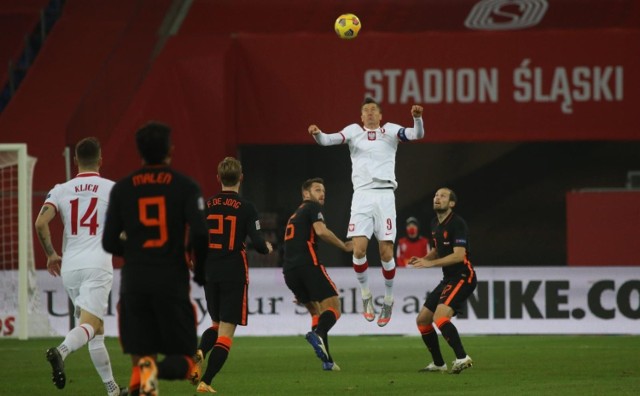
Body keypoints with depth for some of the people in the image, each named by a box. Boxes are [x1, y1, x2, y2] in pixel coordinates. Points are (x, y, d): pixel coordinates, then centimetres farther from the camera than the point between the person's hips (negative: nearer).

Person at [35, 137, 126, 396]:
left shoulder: (60, 190, 8)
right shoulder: (112, 189, 2)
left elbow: (40, 223, -5)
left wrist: (51, 254, 9)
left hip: (69, 267, 4)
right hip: (98, 265, -4)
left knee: (97, 330, 14)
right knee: (90, 325, -15)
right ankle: (61, 351, -45)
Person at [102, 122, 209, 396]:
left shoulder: (122, 189, 5)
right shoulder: (185, 186, -1)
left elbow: (110, 243, 5)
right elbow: (200, 234, -12)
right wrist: (201, 271, 5)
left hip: (134, 283, 2)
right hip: (172, 281, -2)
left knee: (140, 356, 10)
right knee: (184, 359, 5)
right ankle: (156, 370, -30)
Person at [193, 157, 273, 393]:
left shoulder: (206, 206, 2)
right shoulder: (246, 208, -7)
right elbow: (257, 242, -11)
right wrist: (267, 249, 12)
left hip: (210, 274, 4)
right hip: (234, 274, -4)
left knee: (218, 323, 23)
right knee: (226, 331, 0)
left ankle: (200, 352, -8)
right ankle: (205, 382, -9)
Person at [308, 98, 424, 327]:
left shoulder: (390, 130, 10)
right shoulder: (354, 131, 12)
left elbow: (417, 135, -4)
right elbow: (328, 140, -1)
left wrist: (418, 118, -25)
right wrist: (317, 134, -23)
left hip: (385, 194, -1)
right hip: (362, 195, 1)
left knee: (386, 252, -4)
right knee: (359, 249, -12)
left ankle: (388, 299, 13)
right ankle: (365, 295, 7)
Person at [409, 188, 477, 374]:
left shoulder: (457, 224, -15)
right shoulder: (435, 224, 12)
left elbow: (459, 255, -25)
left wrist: (430, 263, -28)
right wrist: (423, 259, 4)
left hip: (462, 277, -10)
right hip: (448, 279, 10)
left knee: (440, 317, -28)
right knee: (422, 320, 10)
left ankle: (462, 358, -27)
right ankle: (438, 364, 21)